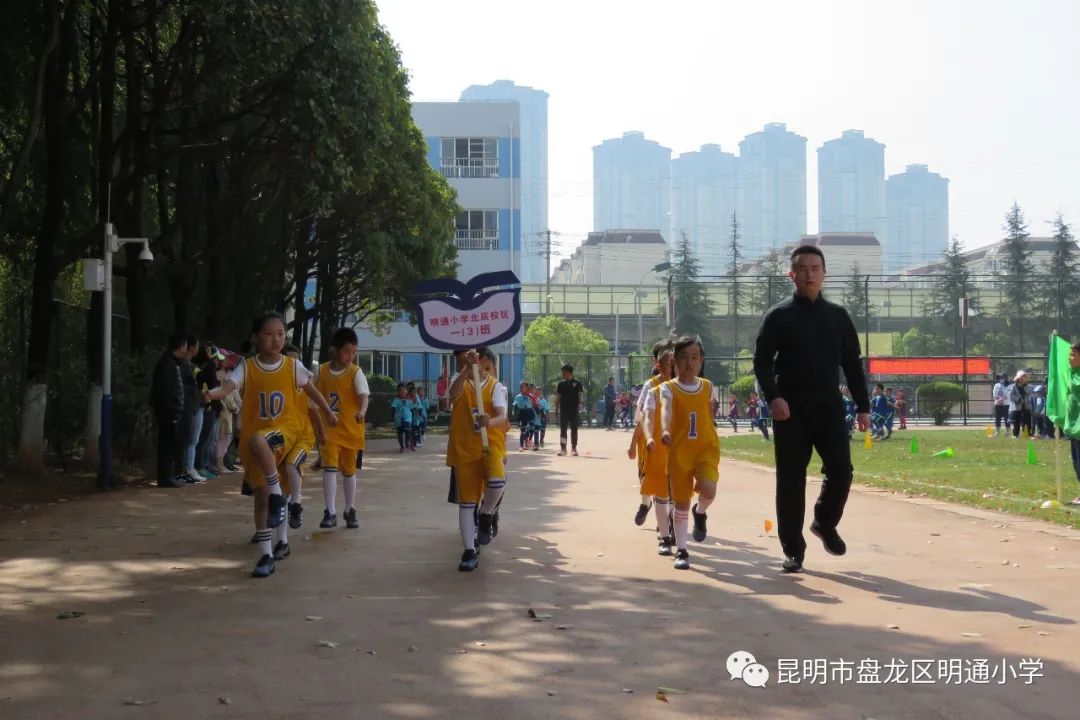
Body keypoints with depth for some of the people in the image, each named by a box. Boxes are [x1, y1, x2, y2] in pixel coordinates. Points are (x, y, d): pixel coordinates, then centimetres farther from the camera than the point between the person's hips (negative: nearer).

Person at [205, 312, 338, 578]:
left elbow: (310, 389, 16)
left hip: (286, 431, -2)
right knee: (261, 495, 4)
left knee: (257, 440, -37)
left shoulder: (292, 366, -1)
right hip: (254, 442, 2)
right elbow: (229, 386, -23)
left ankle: (278, 495, -23)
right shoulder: (246, 368, -5)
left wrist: (328, 412, 26)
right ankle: (266, 555, 11)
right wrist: (212, 393, -45)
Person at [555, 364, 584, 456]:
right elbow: (558, 396, 11)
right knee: (563, 429, 2)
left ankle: (574, 448, 9)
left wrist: (580, 404, -16)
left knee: (574, 429, 3)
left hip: (574, 410, -3)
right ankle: (563, 448, 5)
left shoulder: (577, 383, -2)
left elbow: (580, 394, -3)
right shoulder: (561, 384, 8)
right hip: (563, 410, 3)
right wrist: (557, 407, 5)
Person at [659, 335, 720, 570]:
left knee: (708, 489, -23)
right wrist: (665, 431, -47)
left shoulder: (708, 387, 5)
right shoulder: (668, 388, -6)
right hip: (679, 451, -1)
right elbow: (666, 409, -27)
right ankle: (681, 551, 17)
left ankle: (700, 512, 12)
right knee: (681, 502, 4)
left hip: (706, 449, 1)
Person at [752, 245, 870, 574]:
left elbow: (852, 363, 13)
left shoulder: (838, 316, 11)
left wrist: (862, 406, 6)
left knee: (841, 471, -7)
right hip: (791, 409, -2)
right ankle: (793, 549, 10)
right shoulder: (778, 316, 1)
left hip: (829, 407, 2)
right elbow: (762, 361, -2)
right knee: (791, 480, 0)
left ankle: (825, 523, 21)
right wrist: (773, 397, -19)